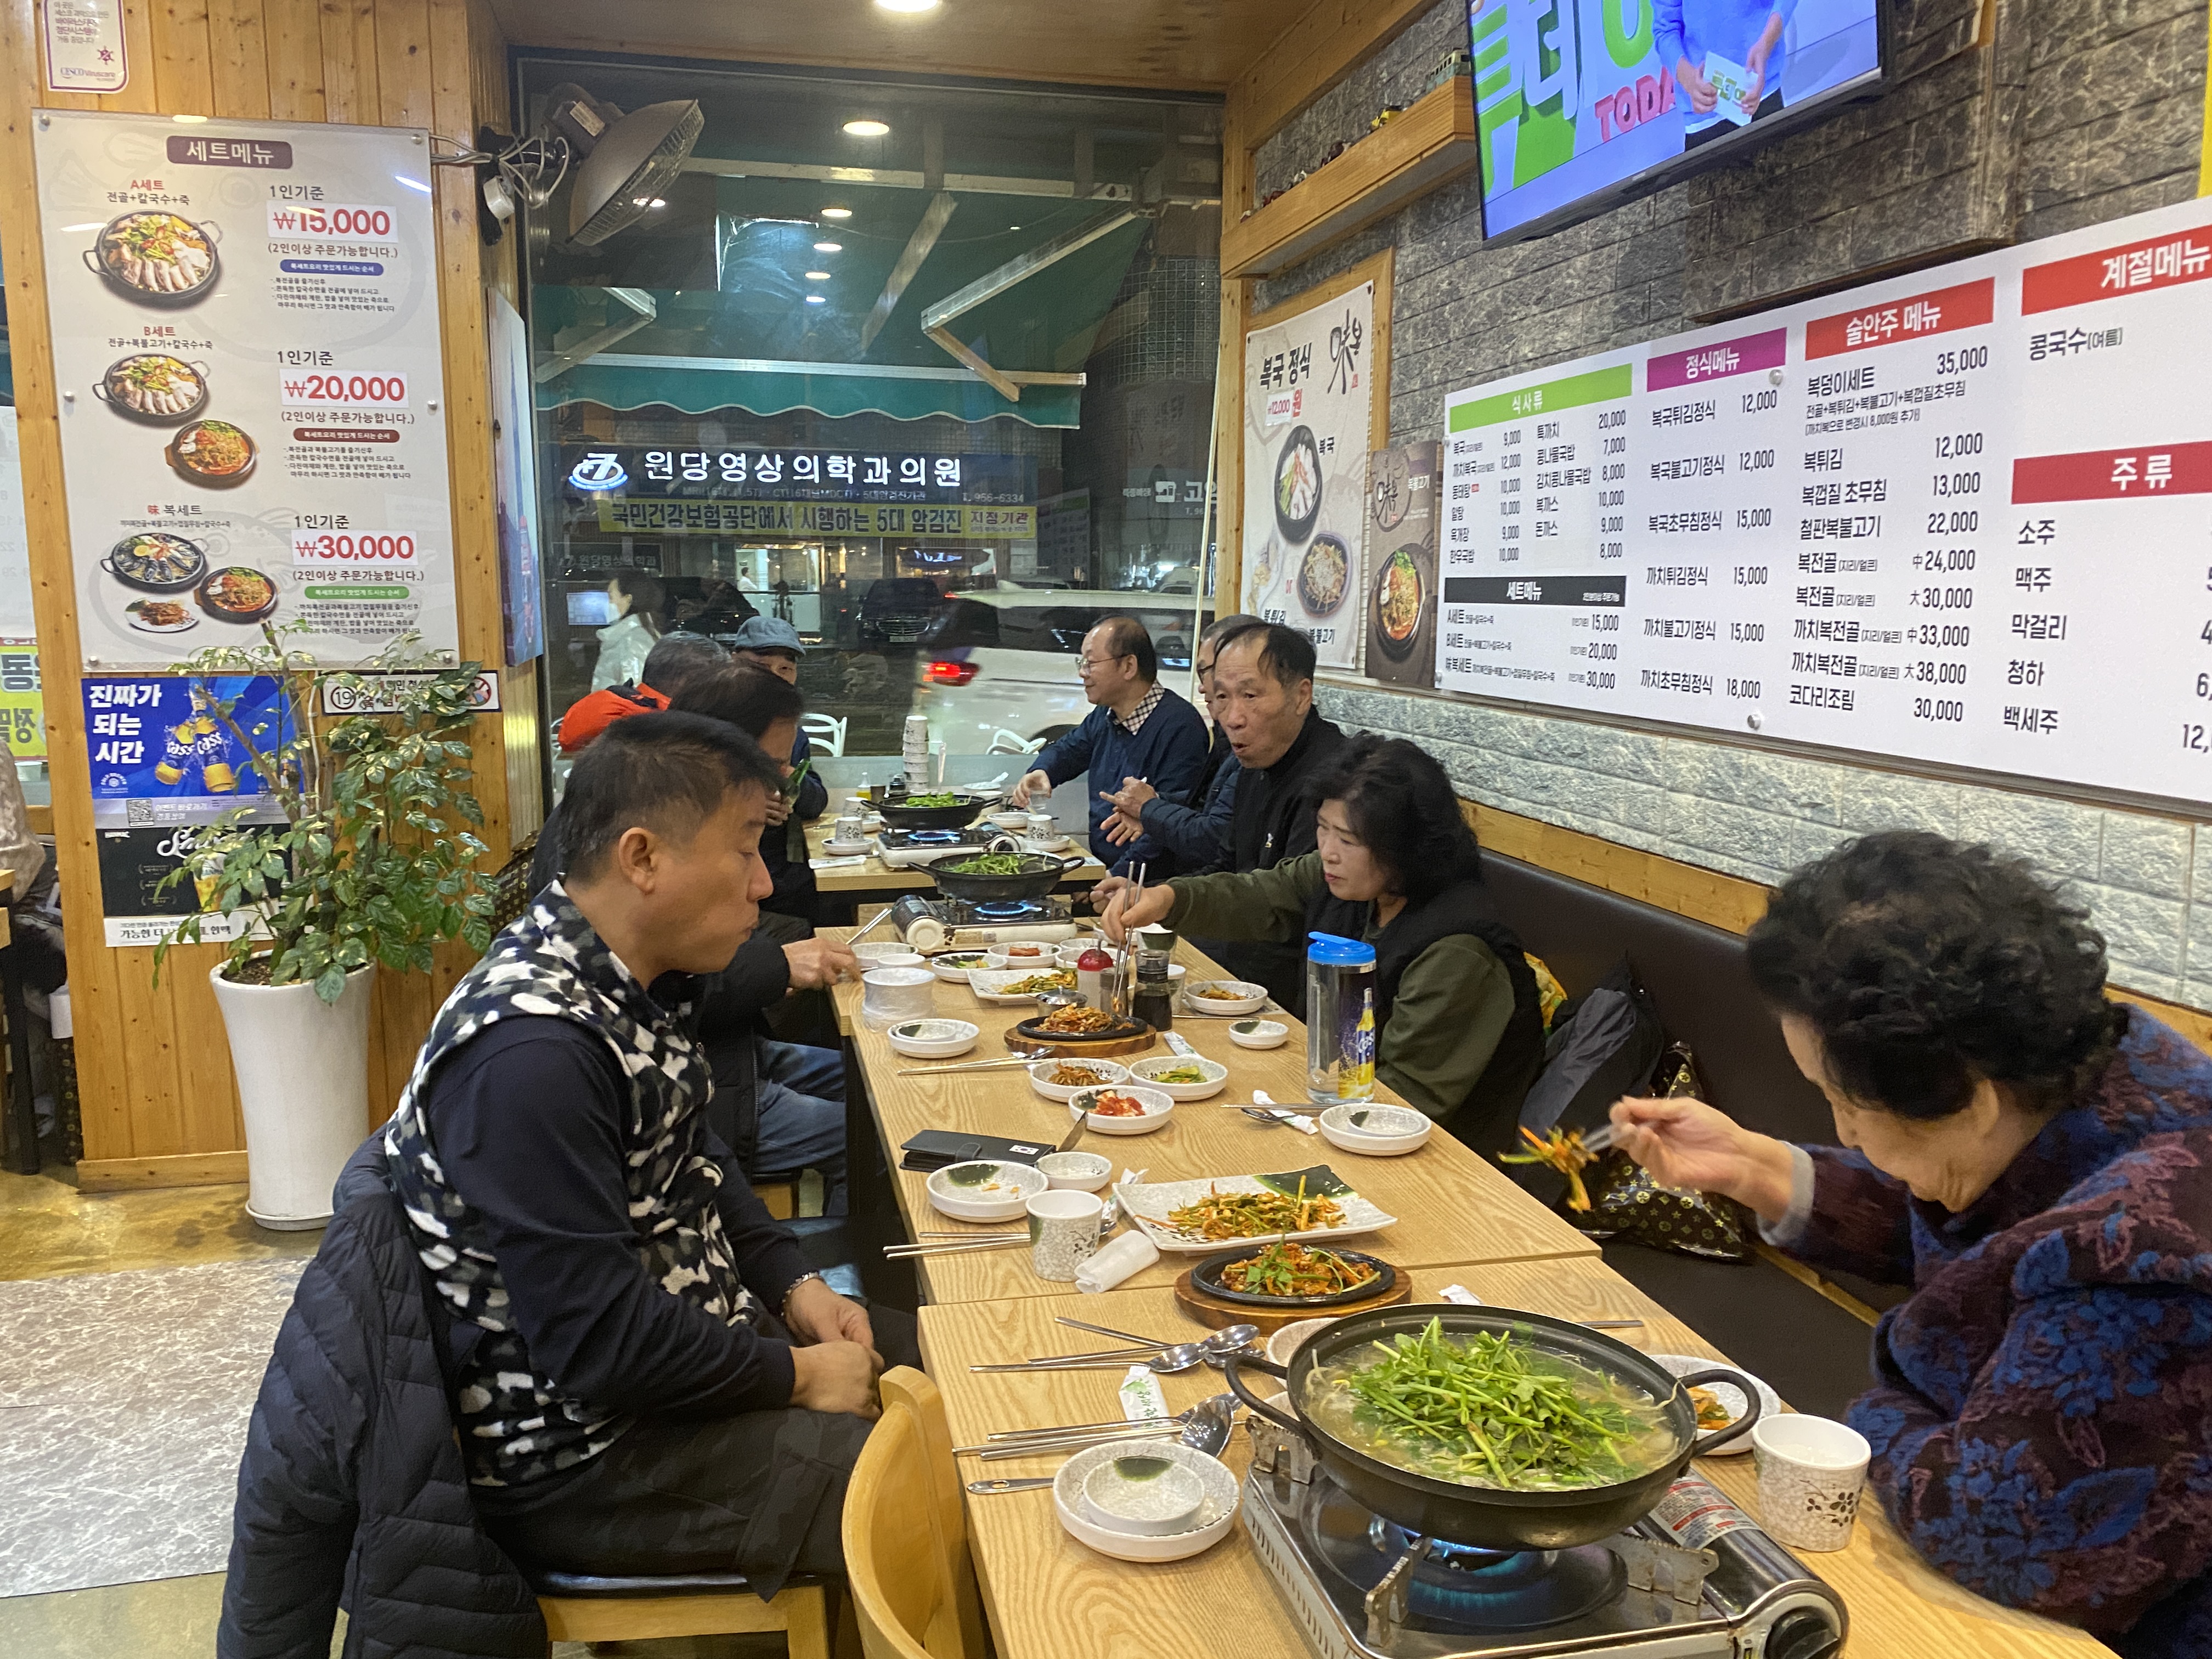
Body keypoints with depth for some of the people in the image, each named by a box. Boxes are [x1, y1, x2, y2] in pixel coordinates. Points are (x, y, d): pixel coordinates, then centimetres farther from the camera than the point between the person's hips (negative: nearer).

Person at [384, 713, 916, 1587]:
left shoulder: (632, 978, -1)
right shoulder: (531, 1050, -31)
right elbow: (595, 1341, -28)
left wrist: (794, 1287, 3)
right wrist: (794, 1376, -16)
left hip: (684, 1334, 10)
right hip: (576, 1451, -9)